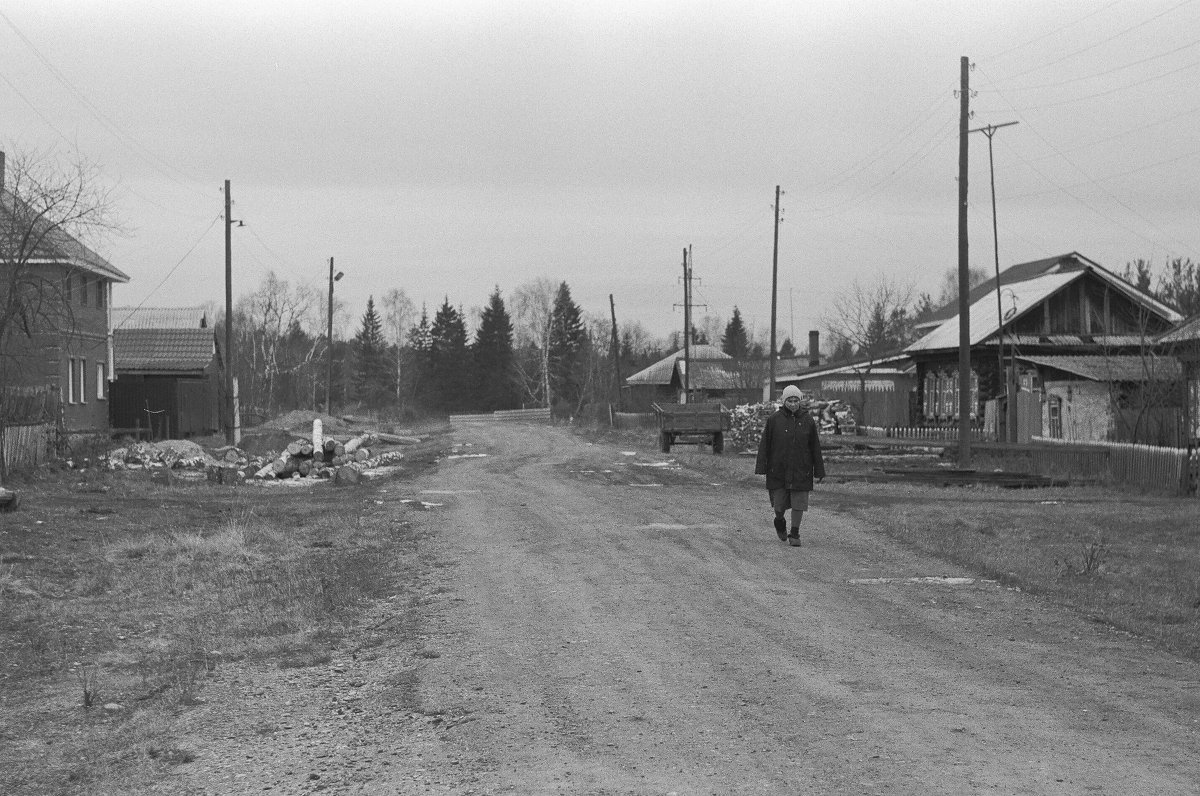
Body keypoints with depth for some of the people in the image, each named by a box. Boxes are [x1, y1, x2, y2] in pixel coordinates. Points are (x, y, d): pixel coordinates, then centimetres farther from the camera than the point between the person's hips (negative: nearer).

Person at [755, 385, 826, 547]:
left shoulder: (808, 421, 1)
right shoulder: (774, 419, -3)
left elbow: (815, 447, 5)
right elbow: (764, 444, -1)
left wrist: (819, 471, 4)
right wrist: (761, 468, -6)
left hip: (801, 471, 0)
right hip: (778, 470, 0)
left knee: (798, 504, -2)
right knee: (779, 504, 5)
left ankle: (794, 534, 12)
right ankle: (780, 522, 36)